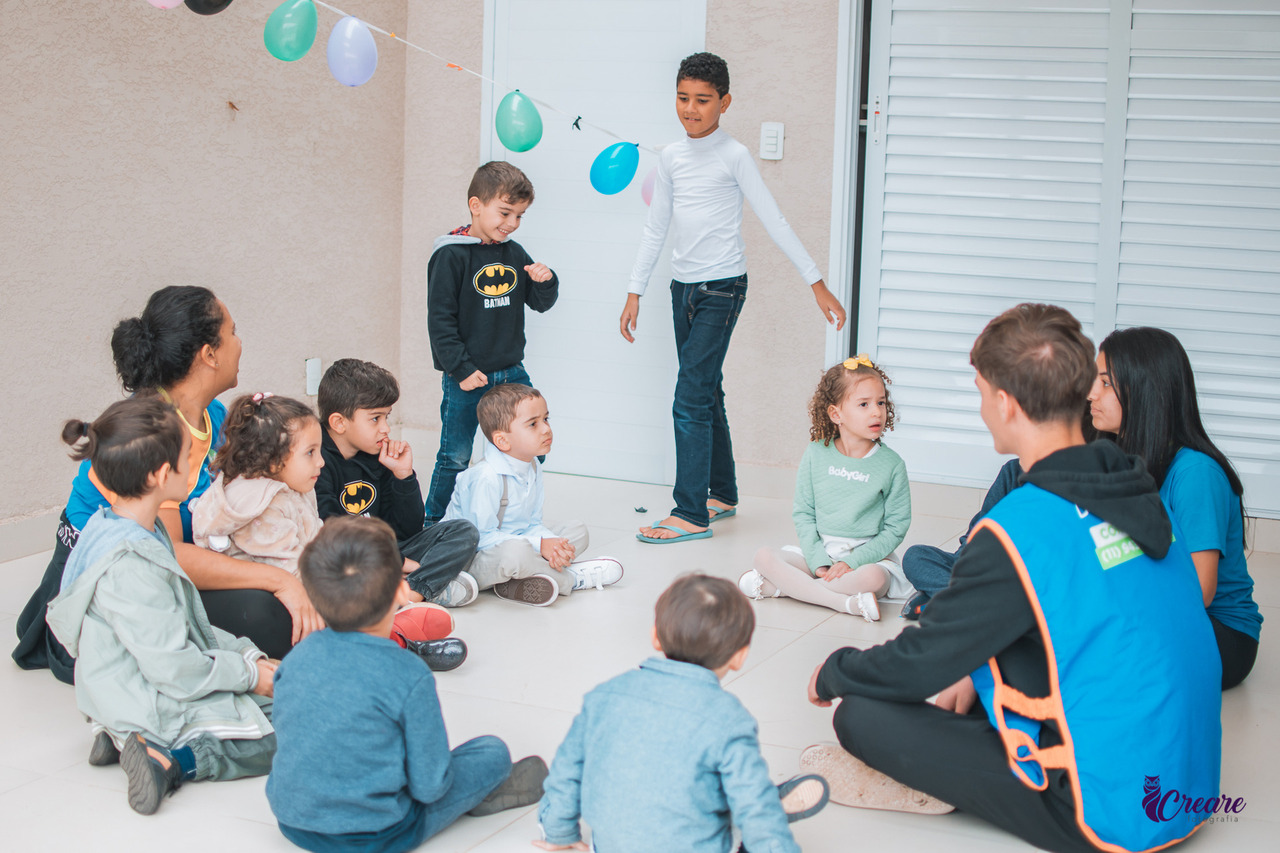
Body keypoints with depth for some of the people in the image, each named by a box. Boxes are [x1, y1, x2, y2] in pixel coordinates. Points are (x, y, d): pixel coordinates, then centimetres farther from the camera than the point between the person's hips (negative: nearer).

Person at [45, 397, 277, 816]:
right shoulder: (131, 566, -28)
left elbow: (186, 627, 14)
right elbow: (175, 670, -25)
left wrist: (246, 653, 7)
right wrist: (248, 673, -12)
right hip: (157, 709, -10)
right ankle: (177, 760, -15)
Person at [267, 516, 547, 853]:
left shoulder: (298, 656, -5)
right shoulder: (410, 675, -21)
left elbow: (288, 736, 10)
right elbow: (428, 787, -16)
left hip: (293, 823, 6)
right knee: (493, 752, 7)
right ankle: (480, 794, 35)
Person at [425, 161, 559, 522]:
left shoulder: (514, 254, 5)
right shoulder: (451, 256, -11)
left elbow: (541, 304, 13)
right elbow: (440, 320, -12)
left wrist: (545, 282, -10)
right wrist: (461, 370, -16)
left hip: (511, 373, 6)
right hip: (466, 378, -5)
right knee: (455, 458, 3)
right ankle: (434, 526, 19)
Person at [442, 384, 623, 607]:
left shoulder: (532, 468, 4)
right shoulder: (485, 478, -25)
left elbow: (533, 524, 7)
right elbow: (482, 537, -26)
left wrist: (550, 542, -17)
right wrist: (540, 546, -26)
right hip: (473, 561, -10)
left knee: (577, 530, 9)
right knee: (514, 552, -41)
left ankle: (520, 584, -16)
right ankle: (570, 578, -11)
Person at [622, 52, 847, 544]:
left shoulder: (733, 156, -8)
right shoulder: (671, 158, 9)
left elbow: (774, 222, -8)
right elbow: (655, 230, 15)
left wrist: (817, 284, -10)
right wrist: (635, 292, 14)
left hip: (722, 287, -6)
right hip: (683, 287, 6)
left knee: (691, 400, -12)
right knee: (707, 396, 14)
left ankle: (691, 514, -9)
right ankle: (722, 495, 26)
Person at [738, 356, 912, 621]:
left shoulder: (891, 464, -3)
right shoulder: (816, 454, 2)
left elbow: (896, 527, -3)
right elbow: (803, 513, 3)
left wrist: (852, 562, -15)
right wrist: (819, 562, -11)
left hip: (868, 557, -2)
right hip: (819, 552, 2)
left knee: (873, 578, -37)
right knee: (764, 556, -20)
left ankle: (777, 585, -27)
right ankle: (847, 603, -31)